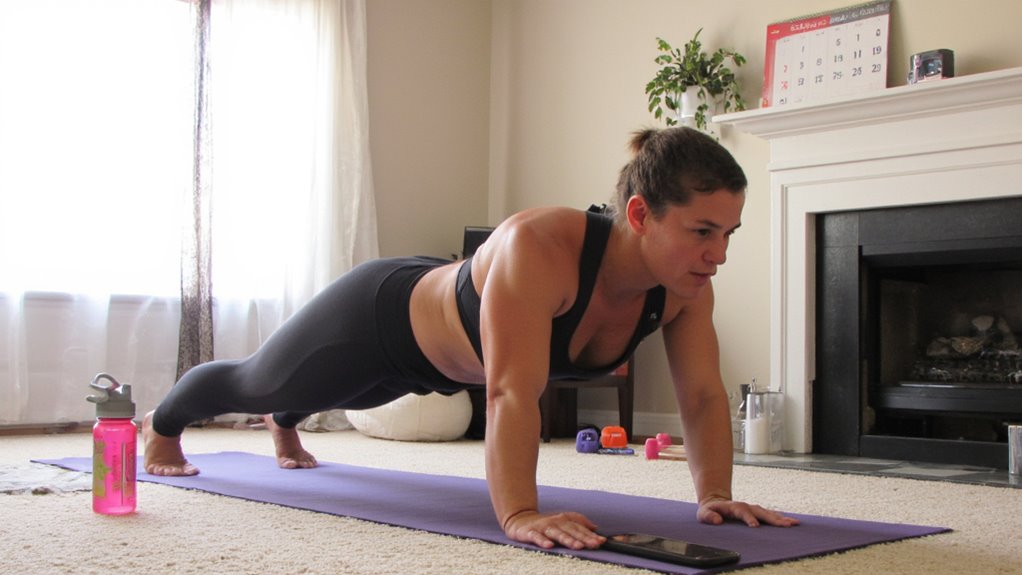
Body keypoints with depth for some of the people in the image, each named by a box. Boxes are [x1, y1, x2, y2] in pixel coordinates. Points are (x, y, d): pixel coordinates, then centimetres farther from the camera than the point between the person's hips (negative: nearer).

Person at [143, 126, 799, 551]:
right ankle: (163, 423, 60)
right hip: (379, 316, -6)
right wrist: (519, 515, -52)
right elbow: (511, 392, -49)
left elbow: (704, 395, -19)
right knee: (254, 382, 25)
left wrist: (715, 494, -28)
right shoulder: (540, 248, -46)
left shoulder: (685, 285, -26)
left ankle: (285, 429, 77)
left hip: (441, 357, 6)